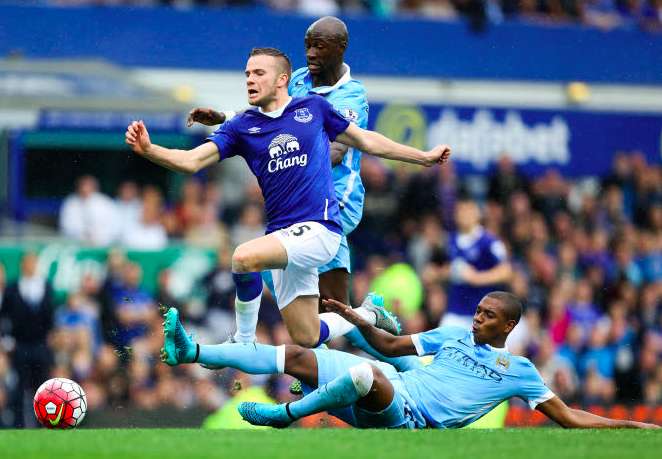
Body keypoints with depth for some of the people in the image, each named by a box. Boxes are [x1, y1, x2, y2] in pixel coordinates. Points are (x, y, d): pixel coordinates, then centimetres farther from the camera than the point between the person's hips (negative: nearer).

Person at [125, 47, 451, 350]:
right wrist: (149, 150, -21)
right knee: (305, 338, 6)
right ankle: (368, 316, 33)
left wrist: (425, 157, 24)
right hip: (283, 234, 4)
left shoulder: (313, 108, 5)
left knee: (245, 257, -29)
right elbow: (192, 161, -2)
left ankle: (244, 343, -10)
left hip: (319, 228, -4)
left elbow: (366, 141, 18)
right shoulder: (241, 127, 7)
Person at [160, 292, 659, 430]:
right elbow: (392, 345, 28)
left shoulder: (519, 371, 11)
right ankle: (190, 351, -5)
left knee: (368, 374, -39)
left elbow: (568, 416, 9)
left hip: (408, 415, -6)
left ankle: (286, 414, -19)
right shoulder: (455, 334, 24)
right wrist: (357, 319, 14)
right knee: (295, 356, -4)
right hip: (393, 385, 6)